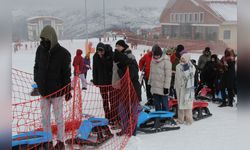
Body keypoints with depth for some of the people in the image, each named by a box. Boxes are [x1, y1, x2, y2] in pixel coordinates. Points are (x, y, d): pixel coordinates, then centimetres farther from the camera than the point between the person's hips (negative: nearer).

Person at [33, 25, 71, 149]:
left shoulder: (63, 53, -14)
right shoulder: (40, 50, -1)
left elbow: (67, 74, -8)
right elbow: (36, 67, 12)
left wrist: (68, 90, -6)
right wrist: (37, 81, 8)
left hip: (57, 91, -4)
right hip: (43, 91, 4)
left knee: (58, 117, 8)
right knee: (45, 118, 11)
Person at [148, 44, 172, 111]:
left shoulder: (166, 61, -12)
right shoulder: (153, 61, 10)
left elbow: (168, 75, -13)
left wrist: (166, 87, -16)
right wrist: (150, 83, 17)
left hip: (162, 88, -7)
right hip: (154, 87, 7)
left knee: (164, 104, 0)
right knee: (157, 104, 14)